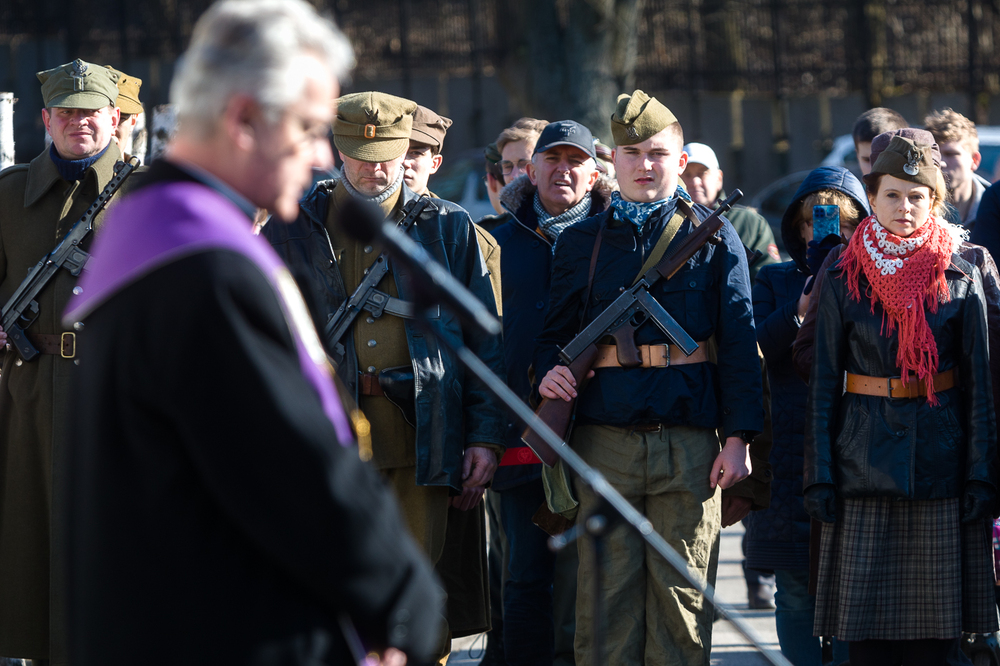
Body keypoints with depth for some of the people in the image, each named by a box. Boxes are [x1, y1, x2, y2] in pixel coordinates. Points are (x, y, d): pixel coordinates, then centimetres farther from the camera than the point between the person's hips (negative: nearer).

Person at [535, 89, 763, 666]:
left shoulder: (714, 238, 6)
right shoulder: (581, 241, 12)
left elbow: (739, 343, 3)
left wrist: (738, 437, -3)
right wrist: (550, 372, -6)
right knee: (605, 593, 0)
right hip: (605, 439, 1)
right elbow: (557, 332, 17)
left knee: (681, 591, 1)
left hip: (688, 440, -1)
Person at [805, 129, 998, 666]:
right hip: (866, 456, 0)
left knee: (934, 623, 1)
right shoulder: (844, 281, 3)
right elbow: (824, 383, 4)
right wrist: (820, 476, -2)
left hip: (940, 455, 0)